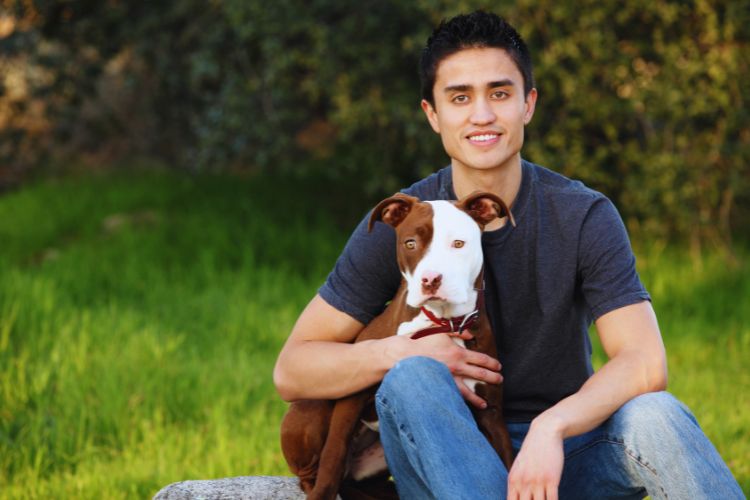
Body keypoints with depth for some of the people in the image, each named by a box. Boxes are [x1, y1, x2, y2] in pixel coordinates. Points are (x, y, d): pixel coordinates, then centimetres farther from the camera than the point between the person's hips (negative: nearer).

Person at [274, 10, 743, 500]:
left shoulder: (584, 216, -3)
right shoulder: (398, 224, -2)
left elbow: (645, 364, -16)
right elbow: (292, 372, -2)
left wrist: (550, 427, -34)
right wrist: (402, 352, -20)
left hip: (566, 457, 0)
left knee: (653, 417, -32)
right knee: (410, 379, -32)